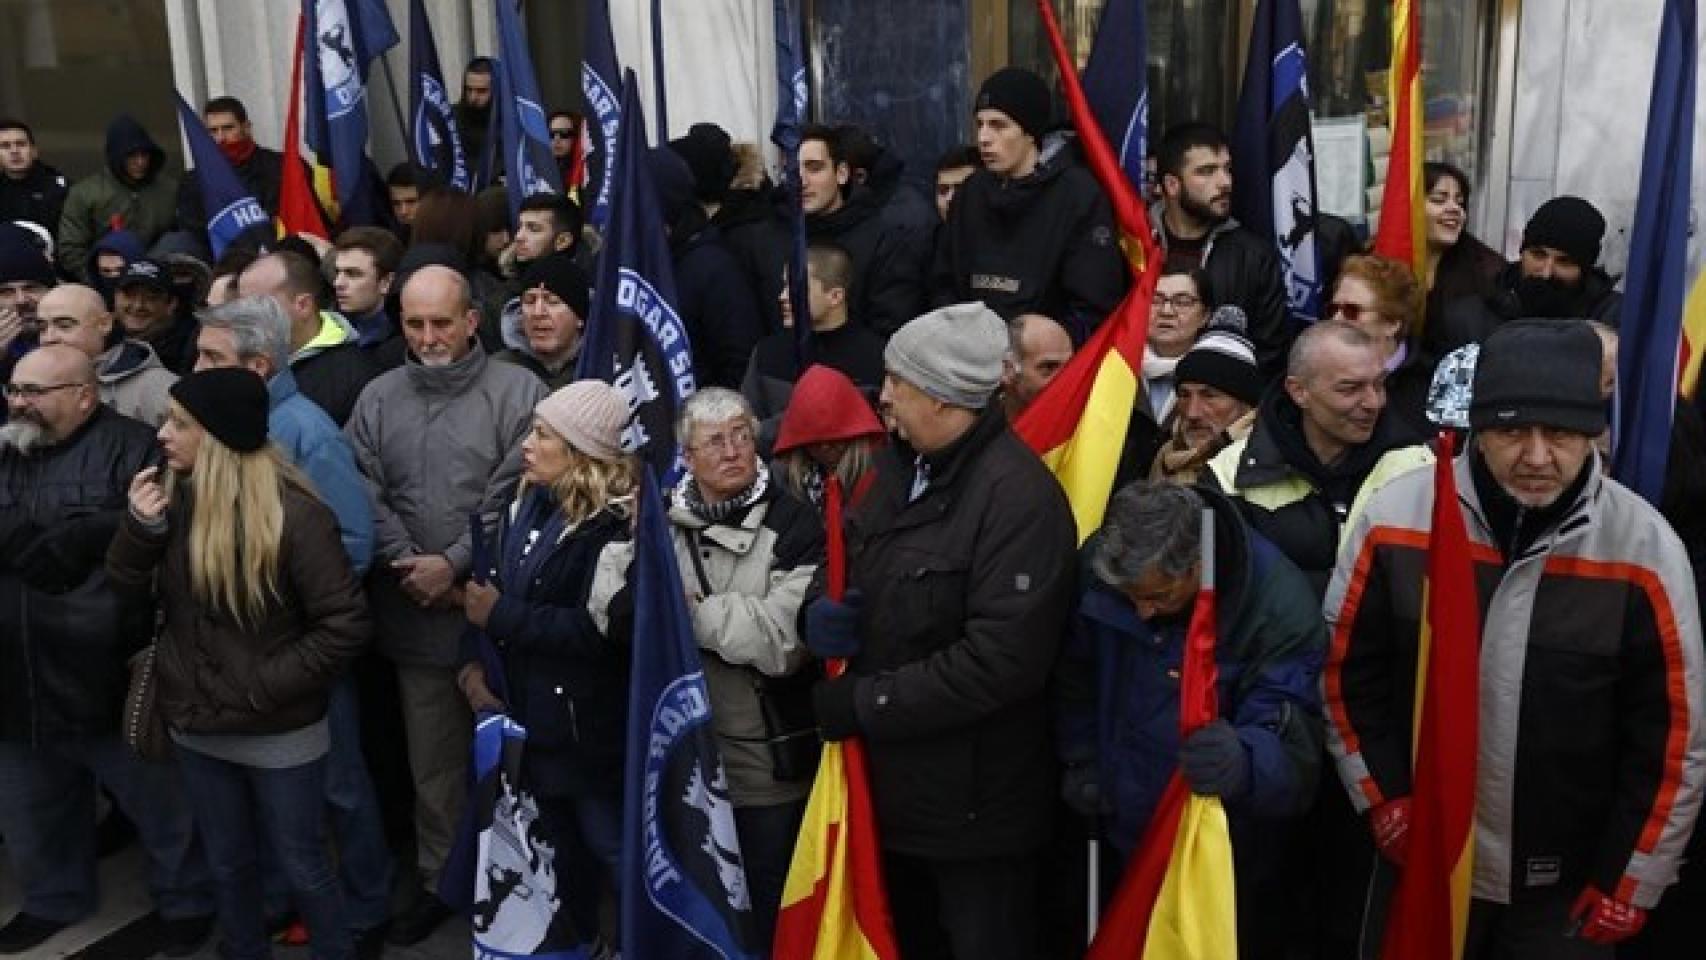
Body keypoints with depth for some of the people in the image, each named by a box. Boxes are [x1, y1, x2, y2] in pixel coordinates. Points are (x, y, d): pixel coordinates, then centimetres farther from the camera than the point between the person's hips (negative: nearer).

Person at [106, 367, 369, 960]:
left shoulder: (292, 512, -20)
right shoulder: (170, 495, -4)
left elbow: (346, 625, -20)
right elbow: (123, 592, 2)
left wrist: (264, 688, -18)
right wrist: (140, 527, -15)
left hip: (280, 734, -5)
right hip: (197, 726, 5)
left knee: (302, 866, 11)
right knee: (227, 863, 22)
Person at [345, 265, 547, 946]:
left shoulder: (518, 391, -6)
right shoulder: (379, 397, 8)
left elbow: (514, 499, -12)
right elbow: (366, 494, 1)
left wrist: (454, 564, -15)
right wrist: (405, 563, -12)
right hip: (415, 614, 4)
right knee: (431, 758, 16)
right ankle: (440, 879, 32)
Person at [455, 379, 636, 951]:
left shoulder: (617, 523, -18)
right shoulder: (527, 503, 7)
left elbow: (598, 629, -26)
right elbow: (489, 589, 8)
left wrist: (501, 617, -20)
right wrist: (472, 664, -8)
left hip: (589, 727, -8)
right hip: (530, 715, 8)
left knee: (614, 852, 5)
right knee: (562, 849, 23)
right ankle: (579, 941, 42)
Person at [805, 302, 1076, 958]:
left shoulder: (1020, 497, -23)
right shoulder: (902, 465, 4)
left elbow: (999, 661, -28)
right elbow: (860, 575, 16)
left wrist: (859, 704, -21)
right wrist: (824, 612, -8)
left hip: (974, 802, -8)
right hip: (895, 782, 8)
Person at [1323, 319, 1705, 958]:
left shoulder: (1645, 547, -15)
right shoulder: (1397, 516, -13)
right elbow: (1346, 672, 0)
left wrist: (1626, 886, -4)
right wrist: (1385, 801, -2)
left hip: (1571, 887, -1)